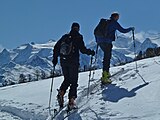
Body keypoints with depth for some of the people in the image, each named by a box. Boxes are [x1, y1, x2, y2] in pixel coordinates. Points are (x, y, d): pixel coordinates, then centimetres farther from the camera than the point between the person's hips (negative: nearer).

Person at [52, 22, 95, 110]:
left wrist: (55, 58, 18)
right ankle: (71, 100, -6)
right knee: (74, 81, 4)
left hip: (63, 61, 4)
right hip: (73, 62, -4)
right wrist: (90, 52, 6)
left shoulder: (65, 37, 11)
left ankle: (61, 93, -3)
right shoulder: (78, 37, -2)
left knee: (67, 79, 20)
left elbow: (56, 47, 11)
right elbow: (82, 49, -11)